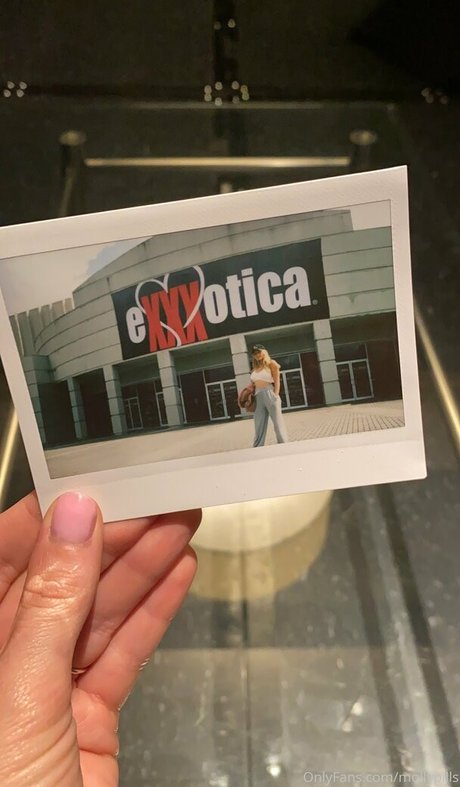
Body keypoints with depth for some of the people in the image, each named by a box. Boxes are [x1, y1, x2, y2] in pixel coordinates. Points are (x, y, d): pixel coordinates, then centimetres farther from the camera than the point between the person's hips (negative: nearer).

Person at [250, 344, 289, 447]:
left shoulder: (271, 363, 4)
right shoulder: (255, 369, 19)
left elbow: (277, 380, -4)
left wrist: (276, 395, -14)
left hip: (270, 394, -5)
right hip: (258, 397, 5)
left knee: (278, 422, -3)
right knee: (259, 426, 5)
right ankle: (257, 449, 7)